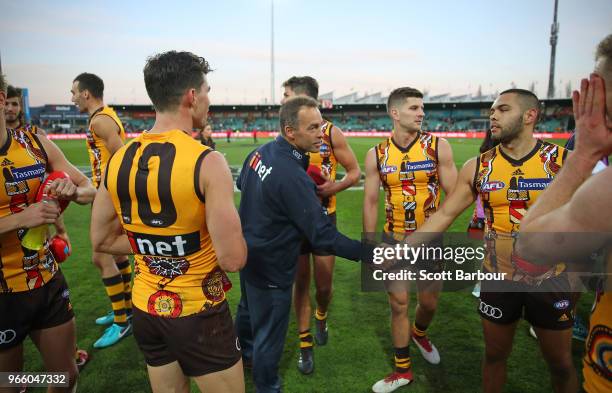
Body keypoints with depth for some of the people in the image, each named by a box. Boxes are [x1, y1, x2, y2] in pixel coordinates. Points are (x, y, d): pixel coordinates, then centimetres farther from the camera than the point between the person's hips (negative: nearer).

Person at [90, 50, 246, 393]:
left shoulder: (118, 160, -4)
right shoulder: (207, 162, -22)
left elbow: (102, 241, 7)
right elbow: (233, 260, -22)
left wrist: (156, 243, 6)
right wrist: (232, 239, -2)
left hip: (146, 310, 6)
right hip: (200, 315, -5)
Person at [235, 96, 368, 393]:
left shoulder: (260, 152, -6)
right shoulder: (293, 177, -32)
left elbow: (240, 183, 15)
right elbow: (322, 235, -31)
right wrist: (368, 253, -28)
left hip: (247, 253, 9)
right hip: (271, 267, -9)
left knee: (248, 310, 32)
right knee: (269, 333, 12)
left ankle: (243, 354, 59)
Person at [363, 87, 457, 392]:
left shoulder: (438, 146, -7)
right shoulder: (376, 155, -4)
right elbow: (370, 202, 0)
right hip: (394, 240, 0)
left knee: (429, 302, 13)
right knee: (398, 304, 7)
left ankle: (419, 334, 50)